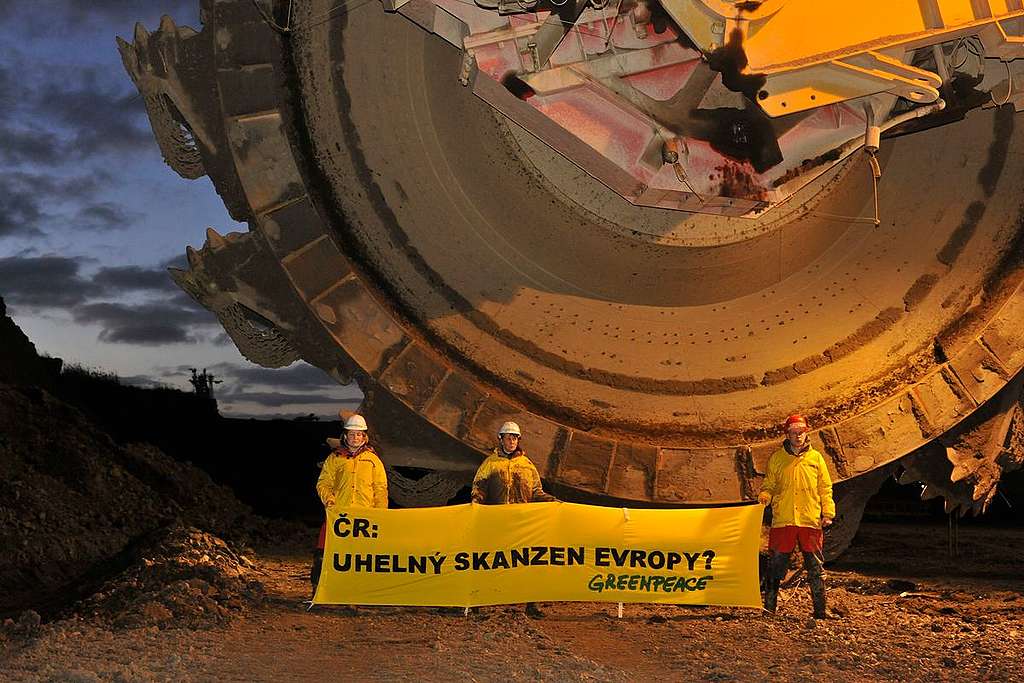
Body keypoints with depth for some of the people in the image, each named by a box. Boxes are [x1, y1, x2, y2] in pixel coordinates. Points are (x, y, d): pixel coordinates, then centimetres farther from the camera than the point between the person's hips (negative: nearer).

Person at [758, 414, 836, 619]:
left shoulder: (815, 458, 9)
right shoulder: (777, 458, 9)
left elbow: (825, 488, 10)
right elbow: (769, 485, 13)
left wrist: (828, 512, 0)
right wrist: (764, 496, -9)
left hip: (811, 521, 0)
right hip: (783, 520, 0)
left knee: (815, 568, 3)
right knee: (775, 565, 2)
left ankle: (820, 611, 10)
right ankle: (769, 607, 10)